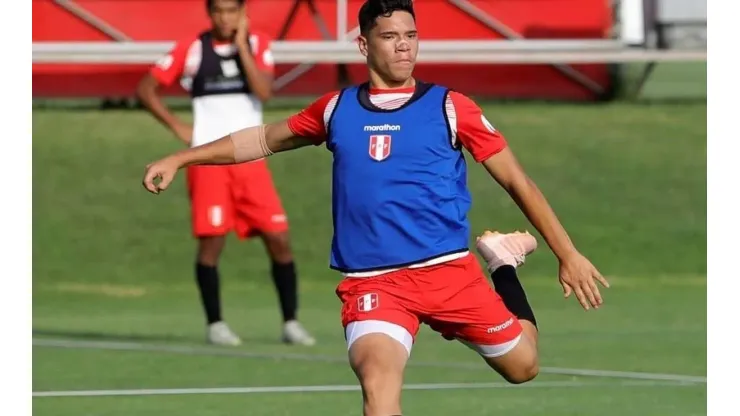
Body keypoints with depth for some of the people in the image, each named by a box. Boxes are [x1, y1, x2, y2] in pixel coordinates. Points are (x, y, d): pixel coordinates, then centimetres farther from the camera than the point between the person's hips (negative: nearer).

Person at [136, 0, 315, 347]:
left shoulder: (257, 44, 4)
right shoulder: (192, 49, 0)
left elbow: (263, 91, -13)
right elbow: (146, 88, 5)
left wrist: (241, 45, -13)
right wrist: (177, 126, -3)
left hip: (250, 159, 2)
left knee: (279, 240, -3)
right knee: (212, 240, -8)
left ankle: (290, 323, 7)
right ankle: (215, 324, 4)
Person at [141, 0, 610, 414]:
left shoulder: (448, 107, 1)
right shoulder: (337, 109, 8)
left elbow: (516, 180, 4)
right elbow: (263, 140, 25)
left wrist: (568, 253, 0)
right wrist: (177, 160, 22)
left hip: (449, 271, 0)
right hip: (371, 282, 0)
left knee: (522, 365, 8)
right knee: (379, 378, -27)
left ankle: (502, 263, 38)